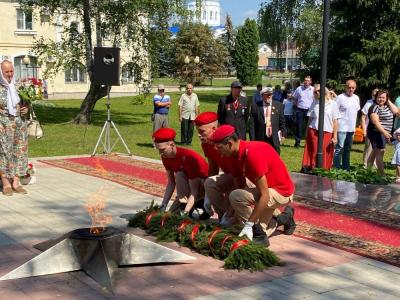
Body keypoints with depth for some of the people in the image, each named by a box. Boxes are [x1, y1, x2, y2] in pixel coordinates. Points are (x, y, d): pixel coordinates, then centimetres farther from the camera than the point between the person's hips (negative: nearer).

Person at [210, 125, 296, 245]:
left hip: (281, 192, -9)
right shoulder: (236, 155, -3)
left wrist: (249, 224, -29)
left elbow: (264, 196, -30)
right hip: (270, 189, 10)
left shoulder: (252, 154, -30)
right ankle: (284, 218, 28)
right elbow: (240, 185, 3)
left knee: (236, 196, -27)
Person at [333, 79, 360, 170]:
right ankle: (336, 168, -4)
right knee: (339, 148, -8)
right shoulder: (340, 98, -10)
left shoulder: (356, 98, 11)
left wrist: (355, 126, 17)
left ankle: (346, 168, 23)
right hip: (342, 128, -7)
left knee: (348, 149, 14)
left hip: (351, 128, 7)